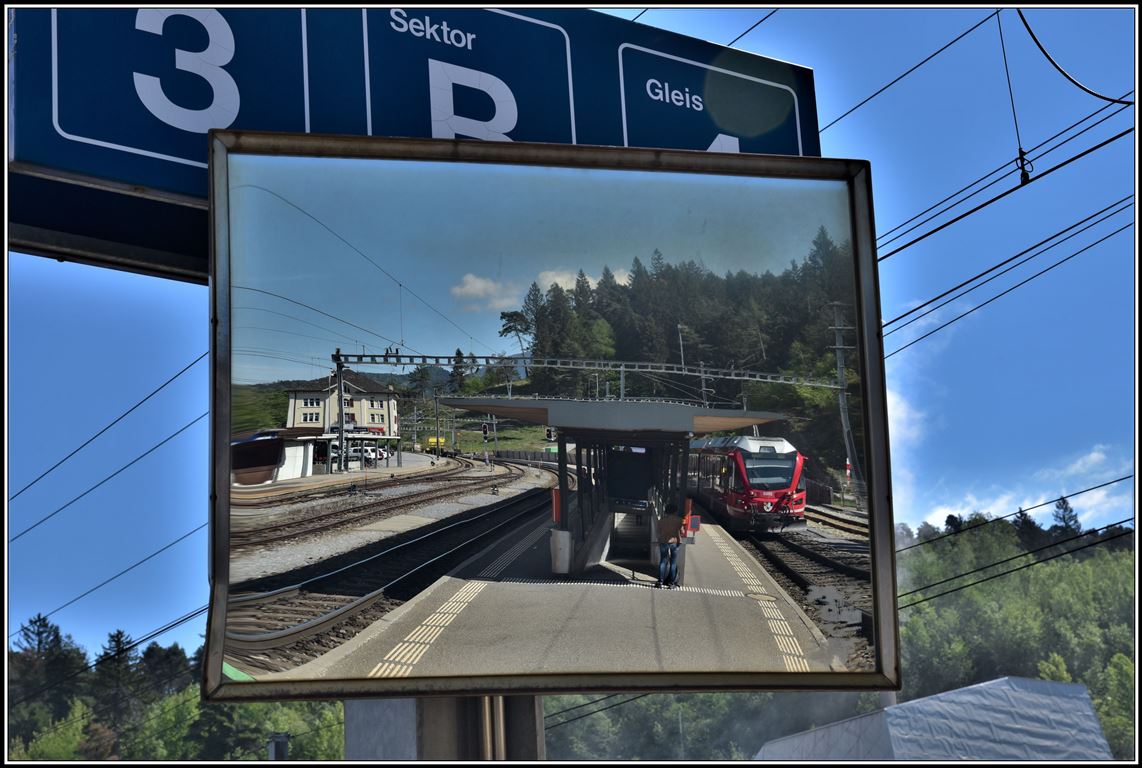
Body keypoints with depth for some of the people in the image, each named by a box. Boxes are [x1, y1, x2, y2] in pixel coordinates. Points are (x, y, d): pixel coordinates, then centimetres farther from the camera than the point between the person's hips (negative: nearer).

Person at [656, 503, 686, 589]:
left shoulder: (661, 520, 6)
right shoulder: (678, 520, -3)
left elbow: (659, 532, 8)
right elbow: (682, 532, -1)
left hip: (663, 542, 2)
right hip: (674, 542, -2)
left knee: (663, 562, 8)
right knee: (673, 563, 5)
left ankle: (660, 582, 3)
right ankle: (671, 583, 3)